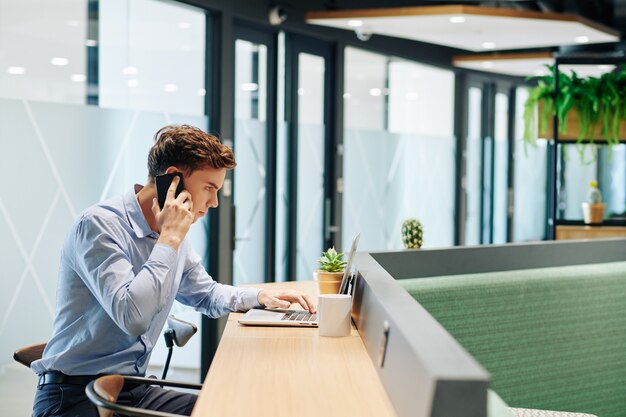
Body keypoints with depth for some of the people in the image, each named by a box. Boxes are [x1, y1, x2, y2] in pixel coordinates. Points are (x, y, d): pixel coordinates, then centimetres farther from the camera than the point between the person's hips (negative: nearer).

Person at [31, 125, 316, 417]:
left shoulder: (173, 238, 9)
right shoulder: (99, 224, -17)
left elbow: (207, 294, 27)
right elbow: (133, 316, -29)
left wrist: (259, 296, 8)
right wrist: (169, 240, -20)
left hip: (134, 391, 8)